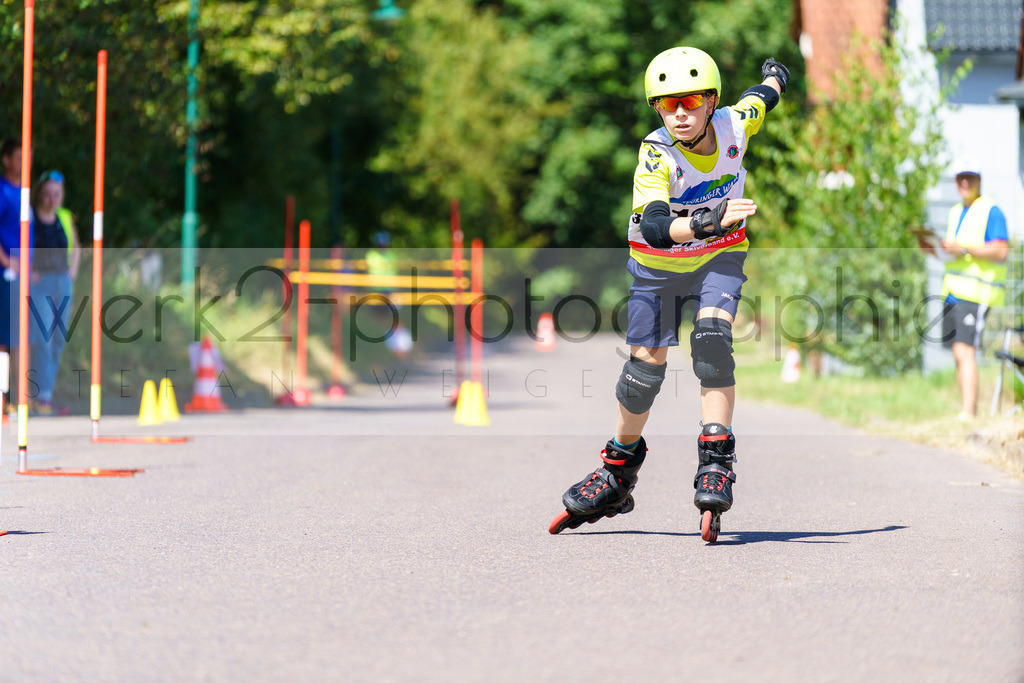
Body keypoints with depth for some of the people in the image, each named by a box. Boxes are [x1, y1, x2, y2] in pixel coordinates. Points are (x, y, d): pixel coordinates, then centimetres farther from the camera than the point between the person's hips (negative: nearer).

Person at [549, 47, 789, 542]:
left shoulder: (734, 125, -19)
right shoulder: (656, 155, -29)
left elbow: (761, 97, 7)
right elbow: (653, 226, -44)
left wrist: (774, 77, 31)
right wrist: (704, 223, -62)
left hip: (719, 258, 1)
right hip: (659, 264, -1)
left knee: (712, 335, -25)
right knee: (646, 363, 0)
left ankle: (717, 465, -25)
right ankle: (619, 473, 23)